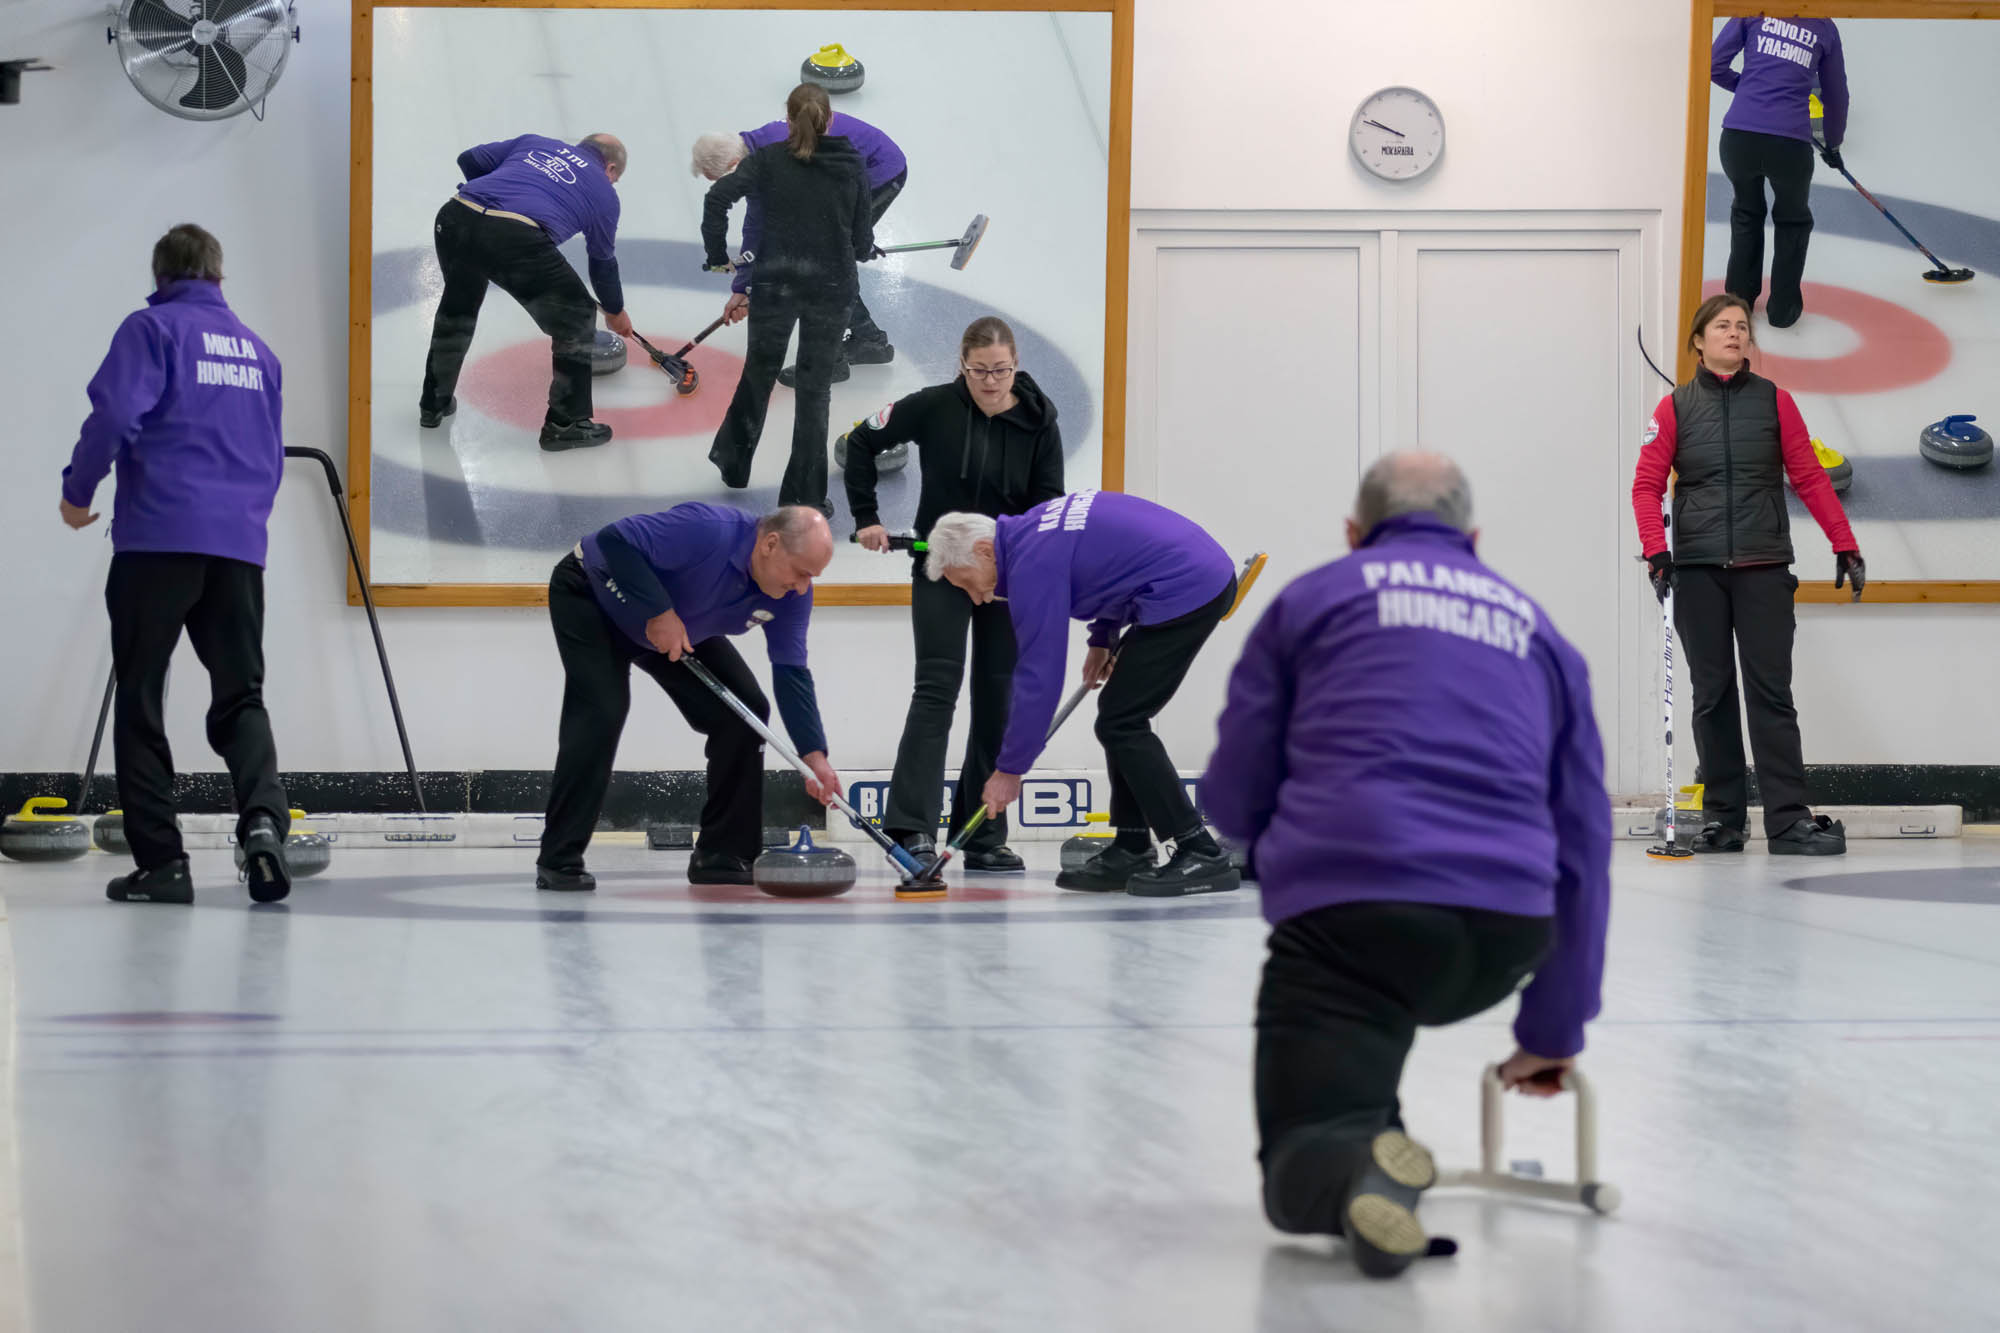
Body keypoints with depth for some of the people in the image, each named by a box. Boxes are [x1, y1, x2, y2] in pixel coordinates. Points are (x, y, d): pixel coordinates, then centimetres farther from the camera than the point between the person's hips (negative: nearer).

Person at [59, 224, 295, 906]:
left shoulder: (152, 328, 0)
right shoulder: (257, 349, 18)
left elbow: (115, 414, -14)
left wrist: (78, 492, 0)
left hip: (158, 539, -4)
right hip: (240, 546, 5)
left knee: (142, 699, 4)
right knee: (240, 697, 8)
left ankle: (160, 860, 2)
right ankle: (263, 815, -17)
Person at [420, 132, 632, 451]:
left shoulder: (535, 143, 31)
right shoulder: (603, 191, 24)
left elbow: (470, 159, 28)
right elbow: (603, 261, 35)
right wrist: (616, 313, 52)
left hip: (455, 216, 5)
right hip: (518, 238, -5)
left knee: (458, 304, 34)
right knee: (577, 318, 17)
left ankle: (434, 403, 45)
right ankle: (565, 423, 19)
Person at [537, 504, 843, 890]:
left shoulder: (792, 592, -17)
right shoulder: (707, 531, -39)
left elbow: (791, 672, -12)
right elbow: (614, 540, -37)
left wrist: (814, 755, -21)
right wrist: (659, 611, -38)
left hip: (681, 629, 7)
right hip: (589, 596, -7)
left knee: (744, 710, -6)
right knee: (603, 712, -25)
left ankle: (723, 856, 2)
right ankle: (559, 860, -17)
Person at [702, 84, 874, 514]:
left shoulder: (767, 160, 0)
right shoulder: (852, 167, 3)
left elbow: (719, 196, -16)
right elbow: (863, 243, 4)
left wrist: (718, 257, -6)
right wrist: (861, 250, 27)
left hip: (774, 284, 0)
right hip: (831, 287, 0)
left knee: (759, 373, 22)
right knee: (815, 389, 7)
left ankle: (733, 460, 40)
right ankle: (805, 497, 9)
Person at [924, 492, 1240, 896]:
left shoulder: (1033, 564, -15)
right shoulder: (1035, 526, 13)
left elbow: (1038, 677, -14)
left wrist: (1009, 770, -7)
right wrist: (1102, 637, 21)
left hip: (1186, 591, -10)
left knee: (1121, 723, -7)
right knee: (1121, 714, 13)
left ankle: (1202, 856, -9)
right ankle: (1130, 854, 14)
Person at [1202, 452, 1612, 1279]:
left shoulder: (1312, 598, 16)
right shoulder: (1537, 632, 23)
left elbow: (1232, 803, 11)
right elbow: (1582, 847, 21)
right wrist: (1555, 1031, 28)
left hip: (1351, 910, -4)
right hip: (1506, 939, 4)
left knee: (1299, 1182, 6)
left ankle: (1352, 1169, -26)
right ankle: (1369, 1150, 27)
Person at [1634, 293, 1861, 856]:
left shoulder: (1773, 401, 5)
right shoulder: (1676, 407, 4)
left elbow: (1809, 477, 4)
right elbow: (1647, 484, 1)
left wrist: (1845, 545, -1)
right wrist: (1656, 549, -13)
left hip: (1764, 570, 0)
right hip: (1698, 570, 1)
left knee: (1770, 691, -4)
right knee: (1712, 694, 5)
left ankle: (1787, 819, -6)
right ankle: (1723, 817, 13)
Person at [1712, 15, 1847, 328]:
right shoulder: (1825, 27, 12)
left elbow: (1714, 65, 7)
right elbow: (1836, 93, 23)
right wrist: (1833, 144, 38)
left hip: (1739, 135, 1)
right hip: (1790, 144, -1)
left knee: (1746, 212, 29)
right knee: (1793, 220, 26)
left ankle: (1739, 297, 33)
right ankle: (1783, 307, 27)